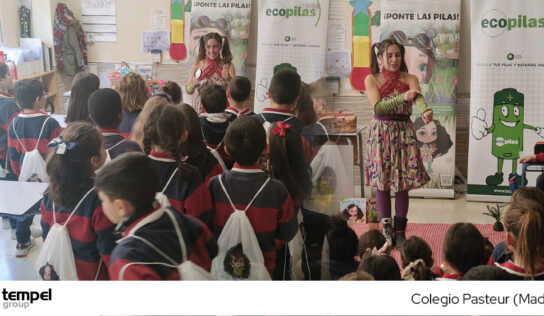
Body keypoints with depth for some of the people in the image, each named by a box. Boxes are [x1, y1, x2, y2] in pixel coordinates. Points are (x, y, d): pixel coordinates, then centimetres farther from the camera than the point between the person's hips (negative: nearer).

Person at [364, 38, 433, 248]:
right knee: (382, 182, 0)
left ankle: (400, 231, 12)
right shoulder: (372, 79, 0)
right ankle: (386, 229, 13)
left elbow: (418, 97, -19)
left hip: (404, 132, 1)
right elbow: (377, 107, -14)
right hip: (381, 133, -1)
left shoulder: (410, 79, 4)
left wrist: (425, 110, -41)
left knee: (403, 184, 1)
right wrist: (402, 98, -28)